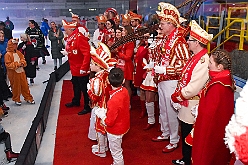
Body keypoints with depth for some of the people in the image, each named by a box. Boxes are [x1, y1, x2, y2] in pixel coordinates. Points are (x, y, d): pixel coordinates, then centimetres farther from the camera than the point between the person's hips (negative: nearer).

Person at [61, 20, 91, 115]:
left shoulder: (79, 38, -22)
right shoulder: (70, 38, 8)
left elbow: (87, 53, -28)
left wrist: (83, 68, -26)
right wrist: (66, 52, 1)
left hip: (81, 70, -10)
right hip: (74, 68, 10)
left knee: (84, 88, 1)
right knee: (76, 86, 24)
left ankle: (87, 107, 14)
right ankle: (76, 102, 43)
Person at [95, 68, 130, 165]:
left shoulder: (114, 101, -38)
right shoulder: (125, 91, -15)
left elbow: (109, 122, -28)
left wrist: (101, 114, -12)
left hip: (115, 131, -7)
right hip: (123, 125, 7)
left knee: (116, 152, 18)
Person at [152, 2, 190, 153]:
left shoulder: (179, 41, -18)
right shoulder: (165, 39, 8)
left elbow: (184, 64, -23)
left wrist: (164, 70, -24)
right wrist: (155, 67, 8)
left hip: (171, 82, -8)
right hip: (161, 80, 9)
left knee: (171, 111, 3)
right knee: (163, 109, 20)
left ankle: (174, 141, 20)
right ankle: (165, 133, 38)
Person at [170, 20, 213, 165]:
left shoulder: (203, 61, -25)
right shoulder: (195, 57, 7)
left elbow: (193, 88, -28)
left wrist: (177, 97, -14)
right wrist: (177, 95, 4)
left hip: (192, 106, -9)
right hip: (185, 104, 9)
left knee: (190, 137, 8)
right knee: (185, 135, 23)